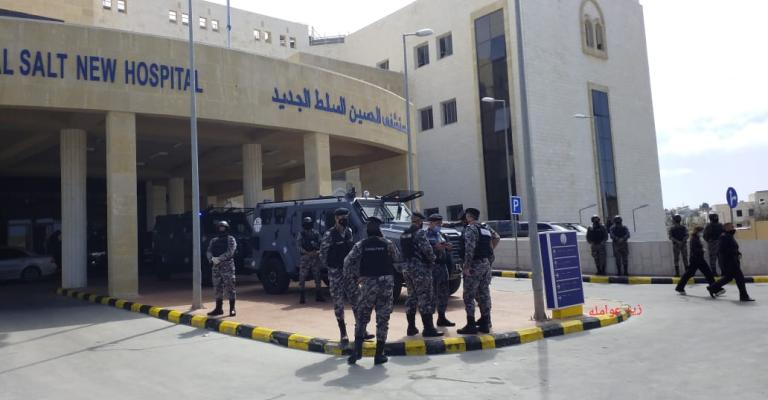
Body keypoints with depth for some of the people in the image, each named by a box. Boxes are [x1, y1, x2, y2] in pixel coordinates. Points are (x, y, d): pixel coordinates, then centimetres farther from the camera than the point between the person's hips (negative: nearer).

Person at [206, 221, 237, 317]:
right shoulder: (213, 240, 17)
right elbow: (208, 252, 7)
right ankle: (218, 309, 17)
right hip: (216, 267, 5)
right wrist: (212, 259, -14)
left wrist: (219, 259, -20)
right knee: (217, 288, 9)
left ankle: (232, 309, -3)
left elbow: (230, 252, -12)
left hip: (227, 266, -5)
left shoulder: (230, 239, 1)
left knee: (229, 287, -6)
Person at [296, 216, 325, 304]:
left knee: (317, 277, 8)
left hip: (315, 258, 4)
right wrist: (307, 253, -19)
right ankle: (302, 297, 3)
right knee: (302, 278, -3)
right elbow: (299, 246, -6)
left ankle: (318, 296, 17)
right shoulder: (301, 234, 0)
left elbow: (321, 244, 10)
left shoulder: (316, 233, 10)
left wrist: (318, 251, -10)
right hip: (305, 258, -3)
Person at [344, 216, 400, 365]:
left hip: (368, 283, 0)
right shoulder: (388, 244, 0)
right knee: (383, 319, 6)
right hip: (386, 282, 0)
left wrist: (351, 275, 10)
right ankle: (379, 355, 7)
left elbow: (348, 262, -6)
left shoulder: (360, 245, -1)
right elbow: (397, 258, 13)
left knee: (362, 317, 12)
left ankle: (357, 350, 1)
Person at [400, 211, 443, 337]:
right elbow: (427, 249, -20)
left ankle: (411, 328, 19)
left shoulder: (403, 235, 13)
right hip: (421, 269, -8)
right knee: (425, 298, -5)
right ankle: (428, 329, -6)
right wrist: (432, 260, -4)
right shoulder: (420, 233, -13)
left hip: (407, 269, 8)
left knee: (411, 297, 15)